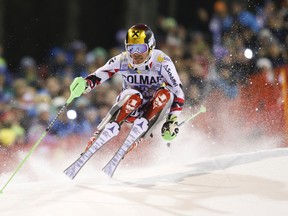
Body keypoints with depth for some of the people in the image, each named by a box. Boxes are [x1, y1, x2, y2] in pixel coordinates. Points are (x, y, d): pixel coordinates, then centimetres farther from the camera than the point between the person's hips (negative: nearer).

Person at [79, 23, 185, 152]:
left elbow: (178, 92, -18)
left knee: (165, 94, -30)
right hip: (130, 108, 0)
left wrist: (172, 121, -27)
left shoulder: (161, 62, -19)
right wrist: (84, 84, -34)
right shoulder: (122, 61, -14)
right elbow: (96, 77, -11)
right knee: (134, 96, -34)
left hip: (153, 108, 0)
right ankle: (99, 134, -33)